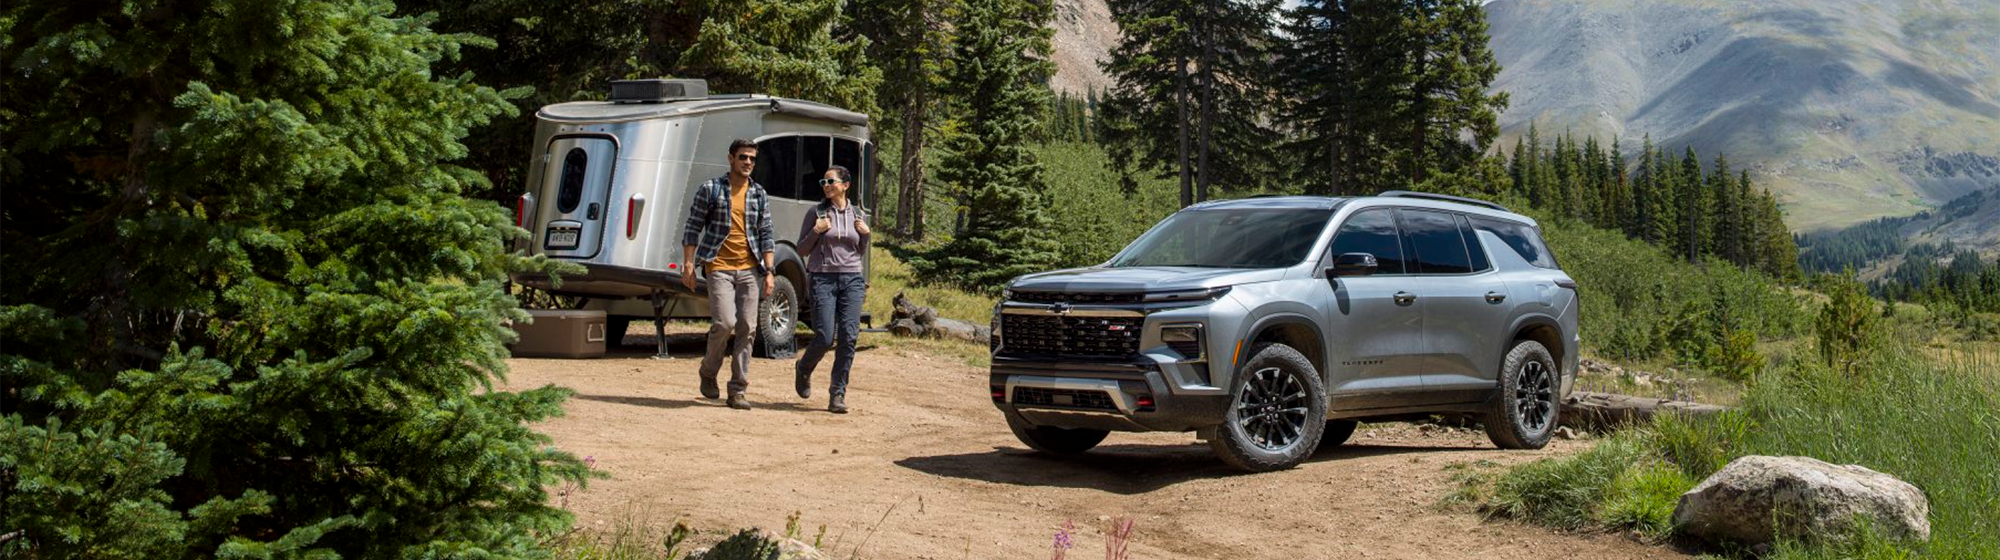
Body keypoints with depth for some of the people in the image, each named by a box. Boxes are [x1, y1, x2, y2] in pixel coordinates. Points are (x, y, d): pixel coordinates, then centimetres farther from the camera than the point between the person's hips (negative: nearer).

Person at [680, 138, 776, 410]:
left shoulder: (759, 194, 11)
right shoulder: (710, 189, 0)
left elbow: (766, 235, 11)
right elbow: (692, 229, 1)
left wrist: (769, 270, 2)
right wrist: (688, 265, -6)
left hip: (749, 269, 4)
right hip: (719, 267, -4)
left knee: (747, 328, 0)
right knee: (725, 323, -16)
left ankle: (738, 391, 8)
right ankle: (708, 372, 12)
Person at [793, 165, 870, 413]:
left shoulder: (858, 214, 10)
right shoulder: (816, 213, 2)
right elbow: (802, 250, 6)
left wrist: (866, 235, 1)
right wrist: (815, 232, -10)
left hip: (852, 280, 3)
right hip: (823, 278, -3)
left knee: (849, 337, -7)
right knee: (825, 337, -8)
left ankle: (838, 394, 1)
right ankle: (803, 369, 24)